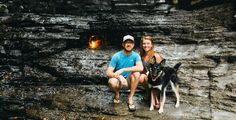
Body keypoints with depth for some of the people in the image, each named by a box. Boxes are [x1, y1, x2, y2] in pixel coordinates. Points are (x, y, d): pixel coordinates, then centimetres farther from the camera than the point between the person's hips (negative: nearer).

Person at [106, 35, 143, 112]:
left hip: (129, 81, 1)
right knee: (112, 82, -35)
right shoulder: (116, 56, -12)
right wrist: (119, 76, -37)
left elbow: (140, 68, -29)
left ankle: (130, 98, -14)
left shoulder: (135, 56, -9)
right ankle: (117, 94, 3)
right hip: (119, 80, -1)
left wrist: (123, 70, -34)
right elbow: (108, 73, -17)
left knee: (136, 73, -29)